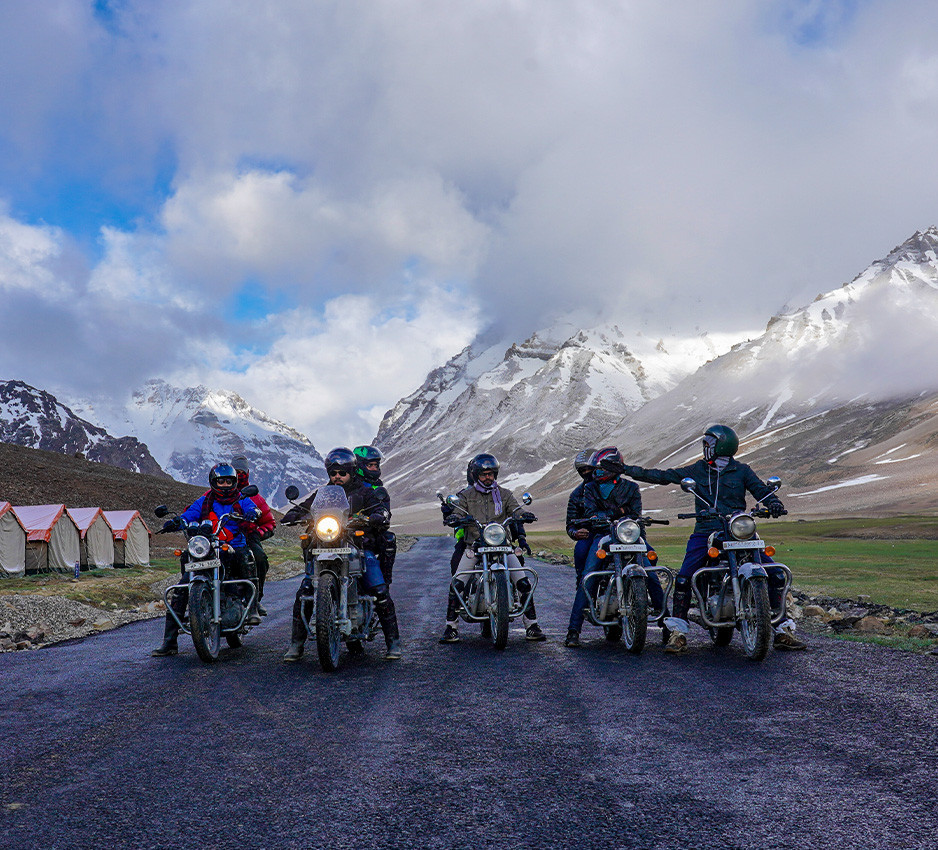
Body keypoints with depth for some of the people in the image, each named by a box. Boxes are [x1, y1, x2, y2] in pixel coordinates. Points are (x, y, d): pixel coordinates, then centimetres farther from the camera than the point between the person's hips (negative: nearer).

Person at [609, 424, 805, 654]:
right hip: (706, 532, 1)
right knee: (683, 579, -19)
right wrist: (626, 469, 13)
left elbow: (761, 489, 6)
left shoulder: (741, 470, 9)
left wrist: (774, 503, -18)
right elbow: (662, 476, 15)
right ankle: (678, 633, -8)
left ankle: (783, 630, 1)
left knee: (775, 575, -11)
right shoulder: (697, 470, 14)